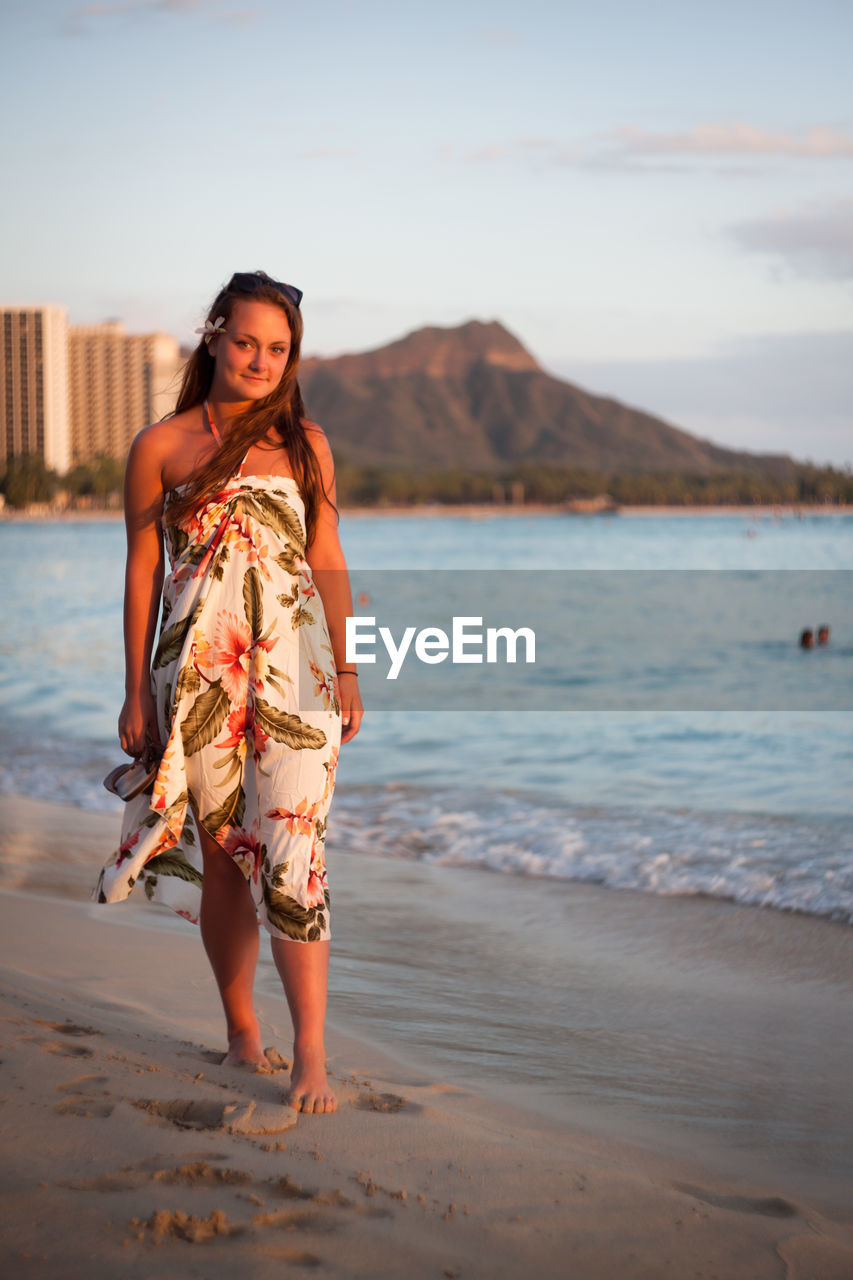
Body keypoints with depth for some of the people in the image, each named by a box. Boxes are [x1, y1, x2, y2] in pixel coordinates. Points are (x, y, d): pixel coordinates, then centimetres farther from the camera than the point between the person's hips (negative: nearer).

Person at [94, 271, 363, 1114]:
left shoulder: (305, 444, 9)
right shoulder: (160, 447, 4)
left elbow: (328, 562, 12)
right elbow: (141, 572, 6)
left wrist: (347, 674, 8)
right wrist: (136, 692, 4)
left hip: (293, 669, 0)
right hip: (199, 671, 0)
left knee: (290, 853, -9)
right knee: (223, 855, 6)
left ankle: (311, 1055, -8)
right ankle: (241, 1031, 22)